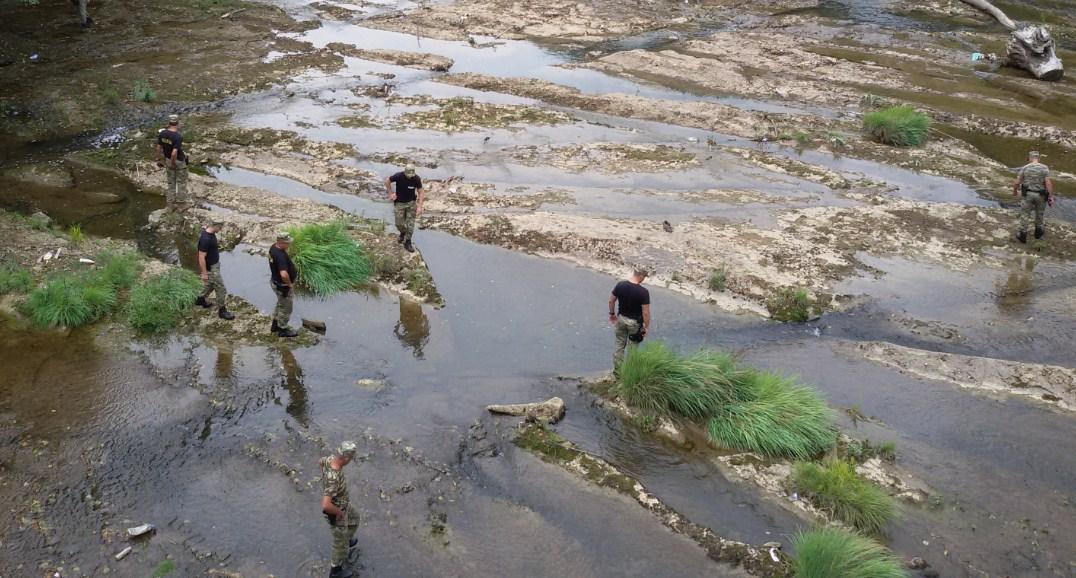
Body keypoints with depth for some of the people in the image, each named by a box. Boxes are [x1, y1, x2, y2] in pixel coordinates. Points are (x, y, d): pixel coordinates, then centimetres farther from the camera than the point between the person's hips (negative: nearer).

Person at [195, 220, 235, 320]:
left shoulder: (210, 233, -5)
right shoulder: (205, 239, -34)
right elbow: (201, 258, -28)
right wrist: (204, 273, -22)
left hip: (214, 264, 10)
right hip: (210, 268, -10)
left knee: (210, 284, 29)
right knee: (221, 289, 2)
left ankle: (201, 299, 51)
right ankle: (222, 311, 17)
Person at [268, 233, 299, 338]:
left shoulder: (274, 247, -4)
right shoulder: (280, 256, -35)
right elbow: (284, 274, -45)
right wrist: (289, 284, -25)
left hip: (276, 282, 10)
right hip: (283, 286, -10)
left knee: (280, 304, 29)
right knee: (285, 308, 11)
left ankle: (275, 325, 45)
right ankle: (283, 329, 29)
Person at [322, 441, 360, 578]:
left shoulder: (330, 459, -21)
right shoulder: (334, 479, -48)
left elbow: (321, 461, 7)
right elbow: (326, 506, -54)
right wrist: (339, 512, -31)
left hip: (341, 504, 8)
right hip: (335, 513, -8)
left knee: (354, 518, 37)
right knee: (341, 542, 18)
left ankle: (347, 540, 65)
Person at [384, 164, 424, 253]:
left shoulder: (417, 179, -19)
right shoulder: (399, 176, -22)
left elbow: (420, 192, -11)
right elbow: (387, 181, -4)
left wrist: (419, 206, -18)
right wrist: (390, 193, -4)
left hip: (411, 202, 0)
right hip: (399, 203, 0)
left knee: (410, 223, -2)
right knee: (399, 223, 4)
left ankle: (407, 242, 11)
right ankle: (403, 233, 37)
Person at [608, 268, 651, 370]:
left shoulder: (620, 285, -11)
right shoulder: (643, 292, -24)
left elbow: (611, 301, 1)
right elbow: (645, 312, -19)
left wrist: (612, 313, 18)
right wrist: (646, 326, -6)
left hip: (621, 319, 4)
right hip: (634, 322, -4)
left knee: (619, 345, 18)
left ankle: (617, 369, 27)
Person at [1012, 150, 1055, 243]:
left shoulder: (1024, 168, -7)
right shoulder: (1044, 168, -11)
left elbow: (1017, 183, -5)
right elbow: (1048, 183, -17)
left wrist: (1015, 191, 15)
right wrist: (1051, 197, -13)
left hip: (1028, 194, 0)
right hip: (1041, 195, 0)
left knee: (1025, 214, 11)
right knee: (1040, 213, 21)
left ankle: (1023, 235, 13)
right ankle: (1038, 232, 38)